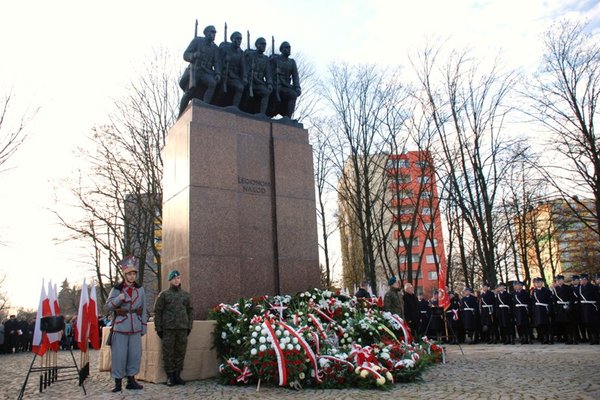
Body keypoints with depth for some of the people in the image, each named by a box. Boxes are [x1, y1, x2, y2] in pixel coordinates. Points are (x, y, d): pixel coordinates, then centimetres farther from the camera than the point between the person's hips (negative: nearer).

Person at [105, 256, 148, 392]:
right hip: (120, 327, -3)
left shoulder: (140, 289, 7)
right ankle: (118, 382, 12)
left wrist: (144, 326, 8)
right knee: (119, 354, 0)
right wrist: (118, 299, -23)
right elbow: (108, 306, -4)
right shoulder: (116, 289, -1)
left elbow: (144, 309, 10)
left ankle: (131, 380, 19)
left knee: (135, 354, 6)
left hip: (136, 327, 3)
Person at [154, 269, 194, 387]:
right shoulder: (163, 294, 3)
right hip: (168, 329, -3)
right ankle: (170, 376, 10)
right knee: (168, 353, 0)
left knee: (181, 352, 6)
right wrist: (158, 328, -4)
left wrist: (189, 326, 8)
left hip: (183, 329, 3)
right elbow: (157, 312, 2)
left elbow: (190, 311, 15)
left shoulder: (186, 295, 12)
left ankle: (177, 375, 16)